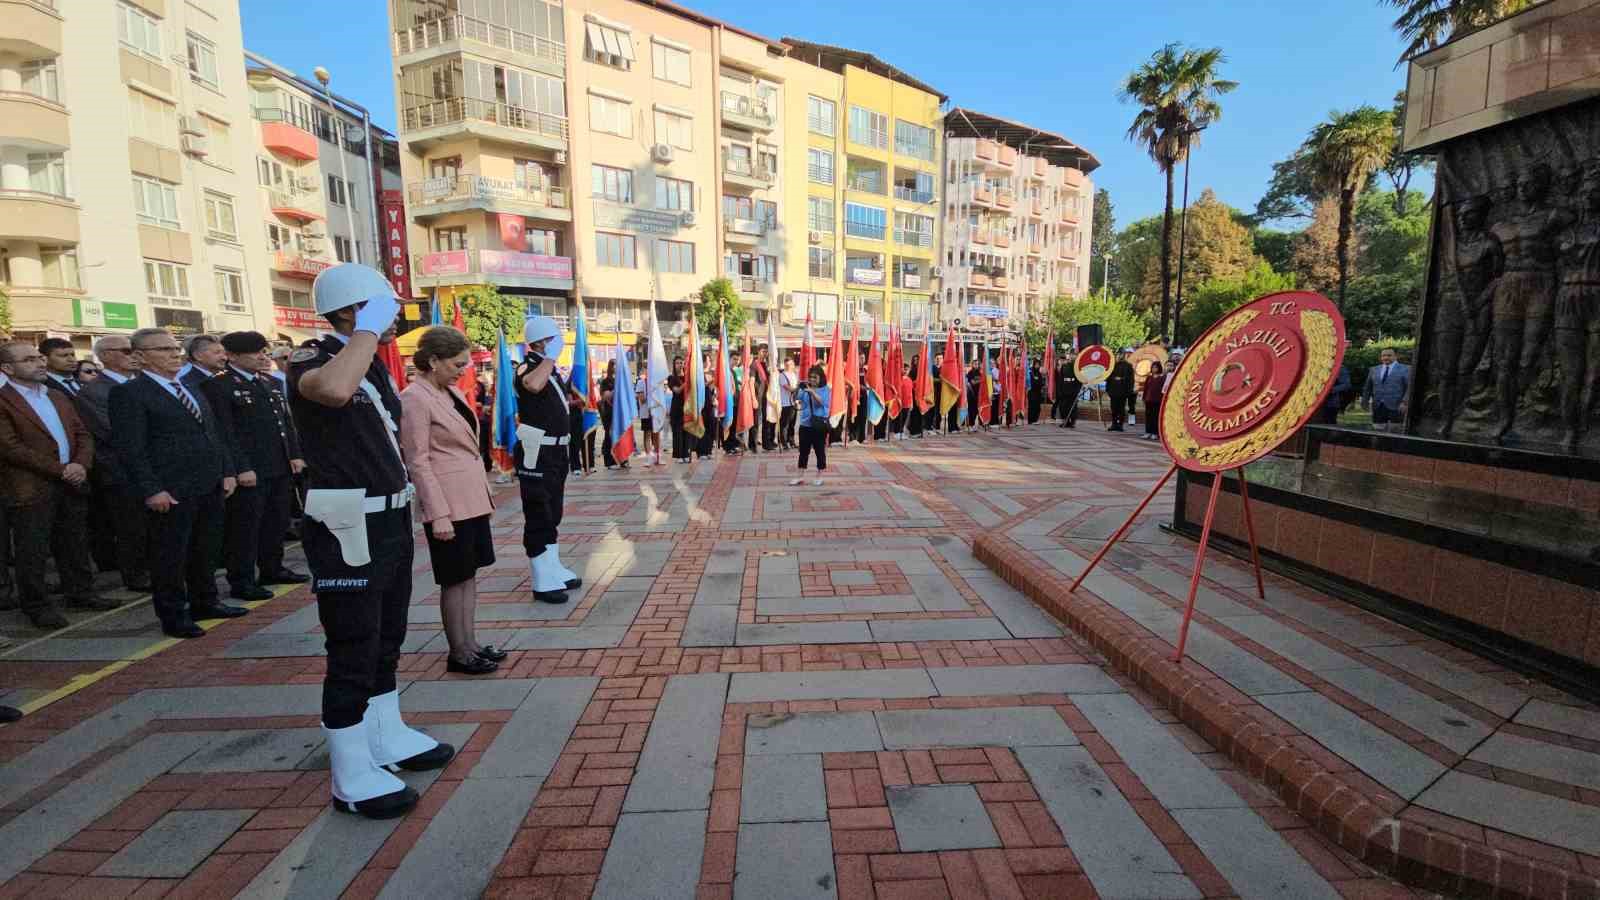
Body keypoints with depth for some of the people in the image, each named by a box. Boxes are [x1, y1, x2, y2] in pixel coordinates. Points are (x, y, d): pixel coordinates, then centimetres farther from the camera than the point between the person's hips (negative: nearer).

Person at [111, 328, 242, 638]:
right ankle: (173, 615, 16)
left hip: (210, 486, 7)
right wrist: (152, 490, -17)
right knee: (170, 555, 4)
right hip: (170, 491, -7)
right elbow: (130, 447, -13)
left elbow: (215, 435, 18)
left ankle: (205, 602, 29)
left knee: (206, 550, 16)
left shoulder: (193, 390, 15)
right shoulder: (129, 393, -7)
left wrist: (227, 471, 10)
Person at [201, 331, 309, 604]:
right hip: (249, 471, -7)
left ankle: (272, 569, 30)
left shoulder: (271, 382, 14)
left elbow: (286, 421, 17)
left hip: (280, 467, 7)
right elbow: (224, 431, -13)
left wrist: (295, 455, 10)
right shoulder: (217, 385, -8)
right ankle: (241, 582, 12)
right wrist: (241, 468, -17)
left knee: (277, 521, 16)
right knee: (244, 527, 2)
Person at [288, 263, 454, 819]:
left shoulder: (375, 364, 14)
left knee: (386, 638, 19)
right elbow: (333, 390, -40)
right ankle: (352, 775, 15)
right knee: (352, 651, 1)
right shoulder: (312, 359, -13)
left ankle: (387, 737, 36)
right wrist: (369, 329, -27)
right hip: (347, 528, -9)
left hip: (389, 519, 9)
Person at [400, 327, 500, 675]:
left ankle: (471, 644, 25)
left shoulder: (452, 392, 10)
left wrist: (483, 493, 17)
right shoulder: (414, 398, -14)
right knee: (455, 579, 3)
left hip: (472, 497, 8)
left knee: (470, 574, 14)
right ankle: (459, 654, 17)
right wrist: (438, 514, -19)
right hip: (448, 502, -8)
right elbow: (418, 461, -17)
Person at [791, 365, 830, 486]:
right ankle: (801, 477, 15)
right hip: (805, 424, 3)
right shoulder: (805, 389, 6)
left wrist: (812, 392, -32)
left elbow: (821, 402, -19)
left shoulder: (825, 389, -2)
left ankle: (819, 477, 15)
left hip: (819, 424, -3)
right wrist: (798, 388, -24)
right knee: (803, 451, 8)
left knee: (820, 451, 4)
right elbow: (796, 398, -6)